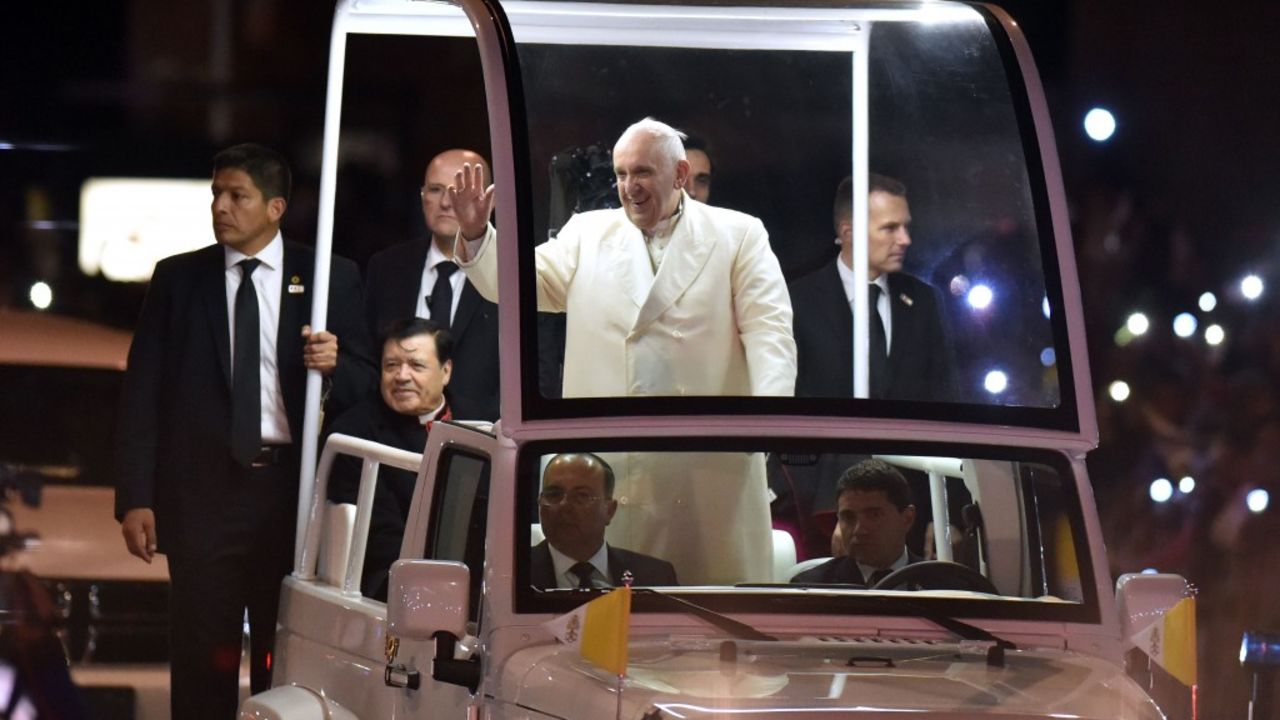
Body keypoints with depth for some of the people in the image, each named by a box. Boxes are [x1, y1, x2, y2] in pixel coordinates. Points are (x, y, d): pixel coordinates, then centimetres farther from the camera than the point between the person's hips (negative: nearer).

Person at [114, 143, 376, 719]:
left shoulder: (333, 278, 7)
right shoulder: (178, 279, 7)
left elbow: (366, 380, 9)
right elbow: (141, 393, 5)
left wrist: (334, 365, -15)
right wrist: (134, 498, -3)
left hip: (294, 492, 0)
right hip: (204, 492, 0)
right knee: (203, 665, -1)